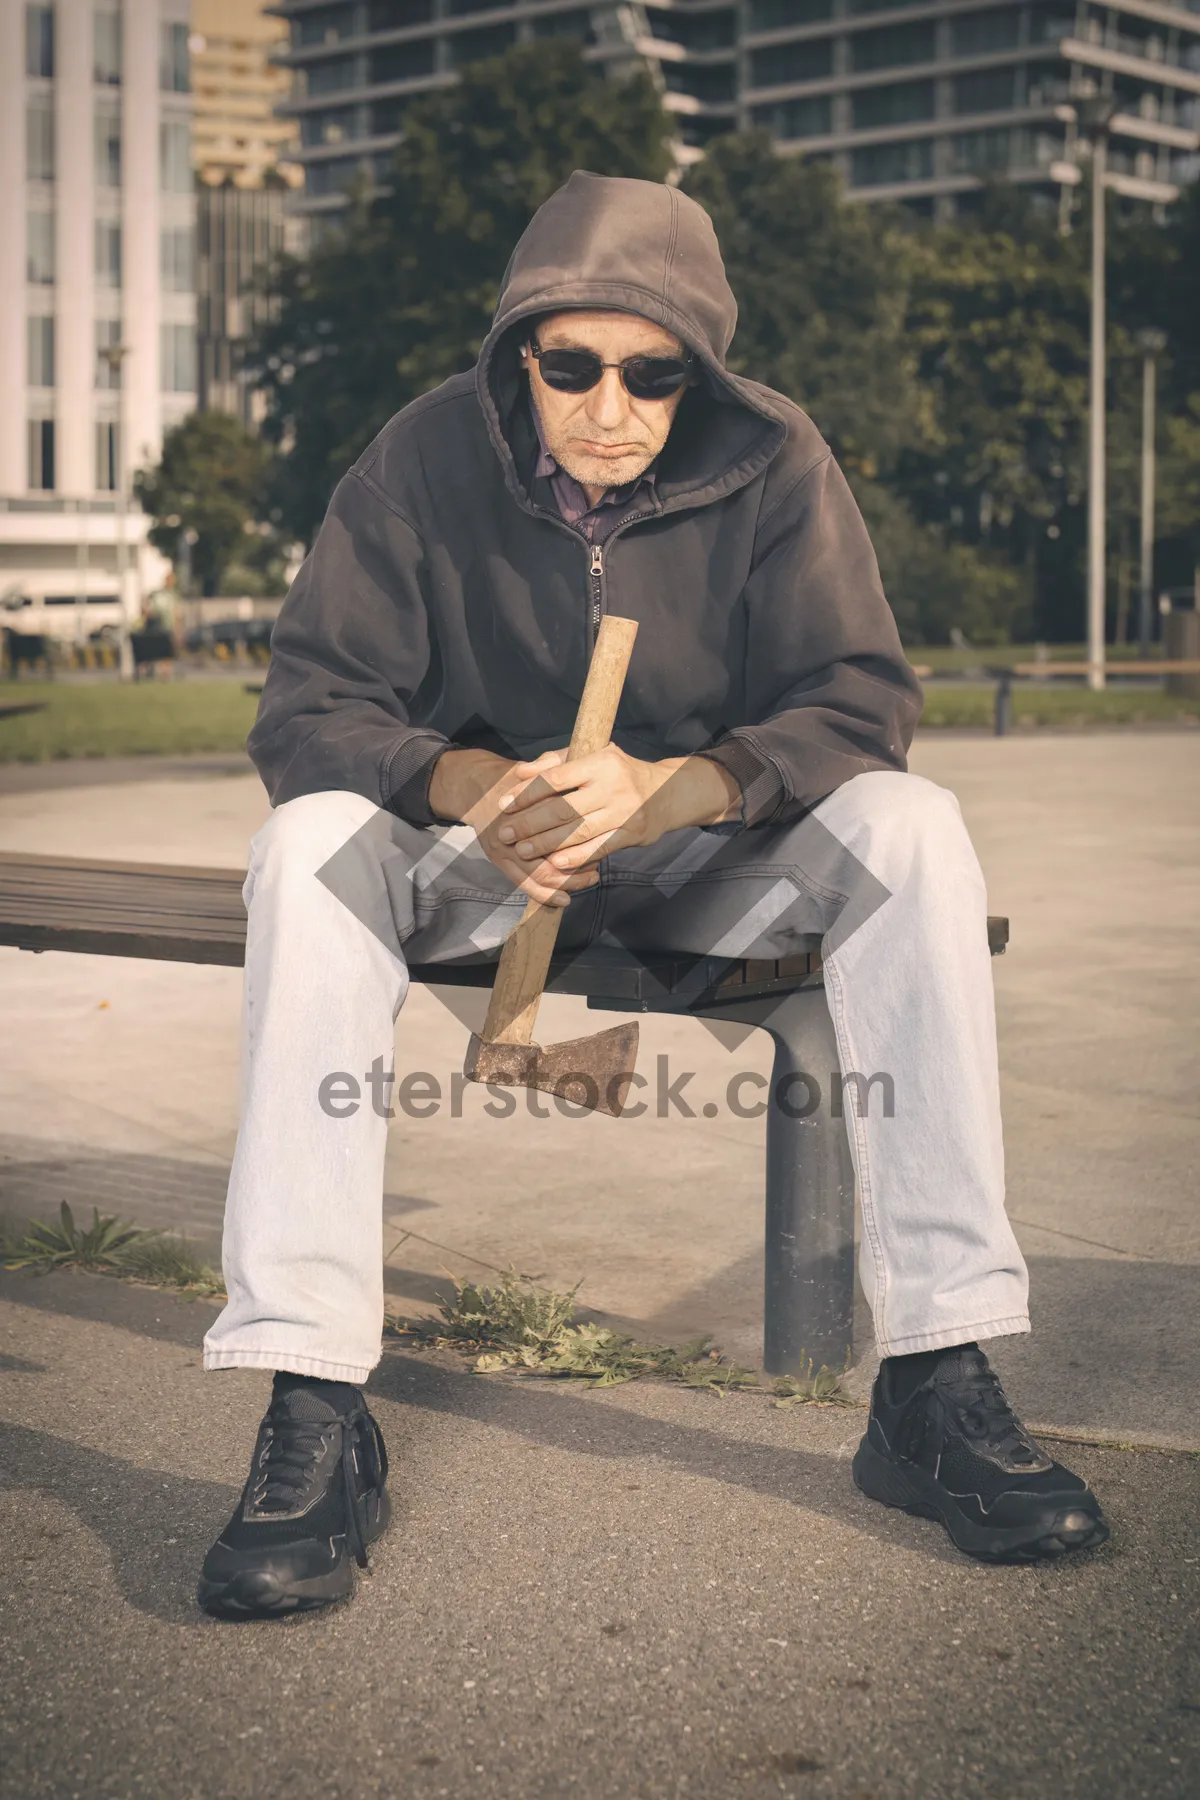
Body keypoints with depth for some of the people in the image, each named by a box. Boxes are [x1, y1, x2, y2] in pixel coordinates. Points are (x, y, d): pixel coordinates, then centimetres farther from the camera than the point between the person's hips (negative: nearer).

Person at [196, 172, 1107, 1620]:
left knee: (908, 827, -28)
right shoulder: (427, 458, -13)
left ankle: (939, 1385, -27)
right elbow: (308, 707, -15)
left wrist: (668, 785, -37)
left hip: (708, 857, 1)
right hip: (477, 858, 0)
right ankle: (311, 1415, -34)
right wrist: (472, 785, -36)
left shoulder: (770, 459, -12)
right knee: (310, 844, -31)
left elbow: (859, 702, -18)